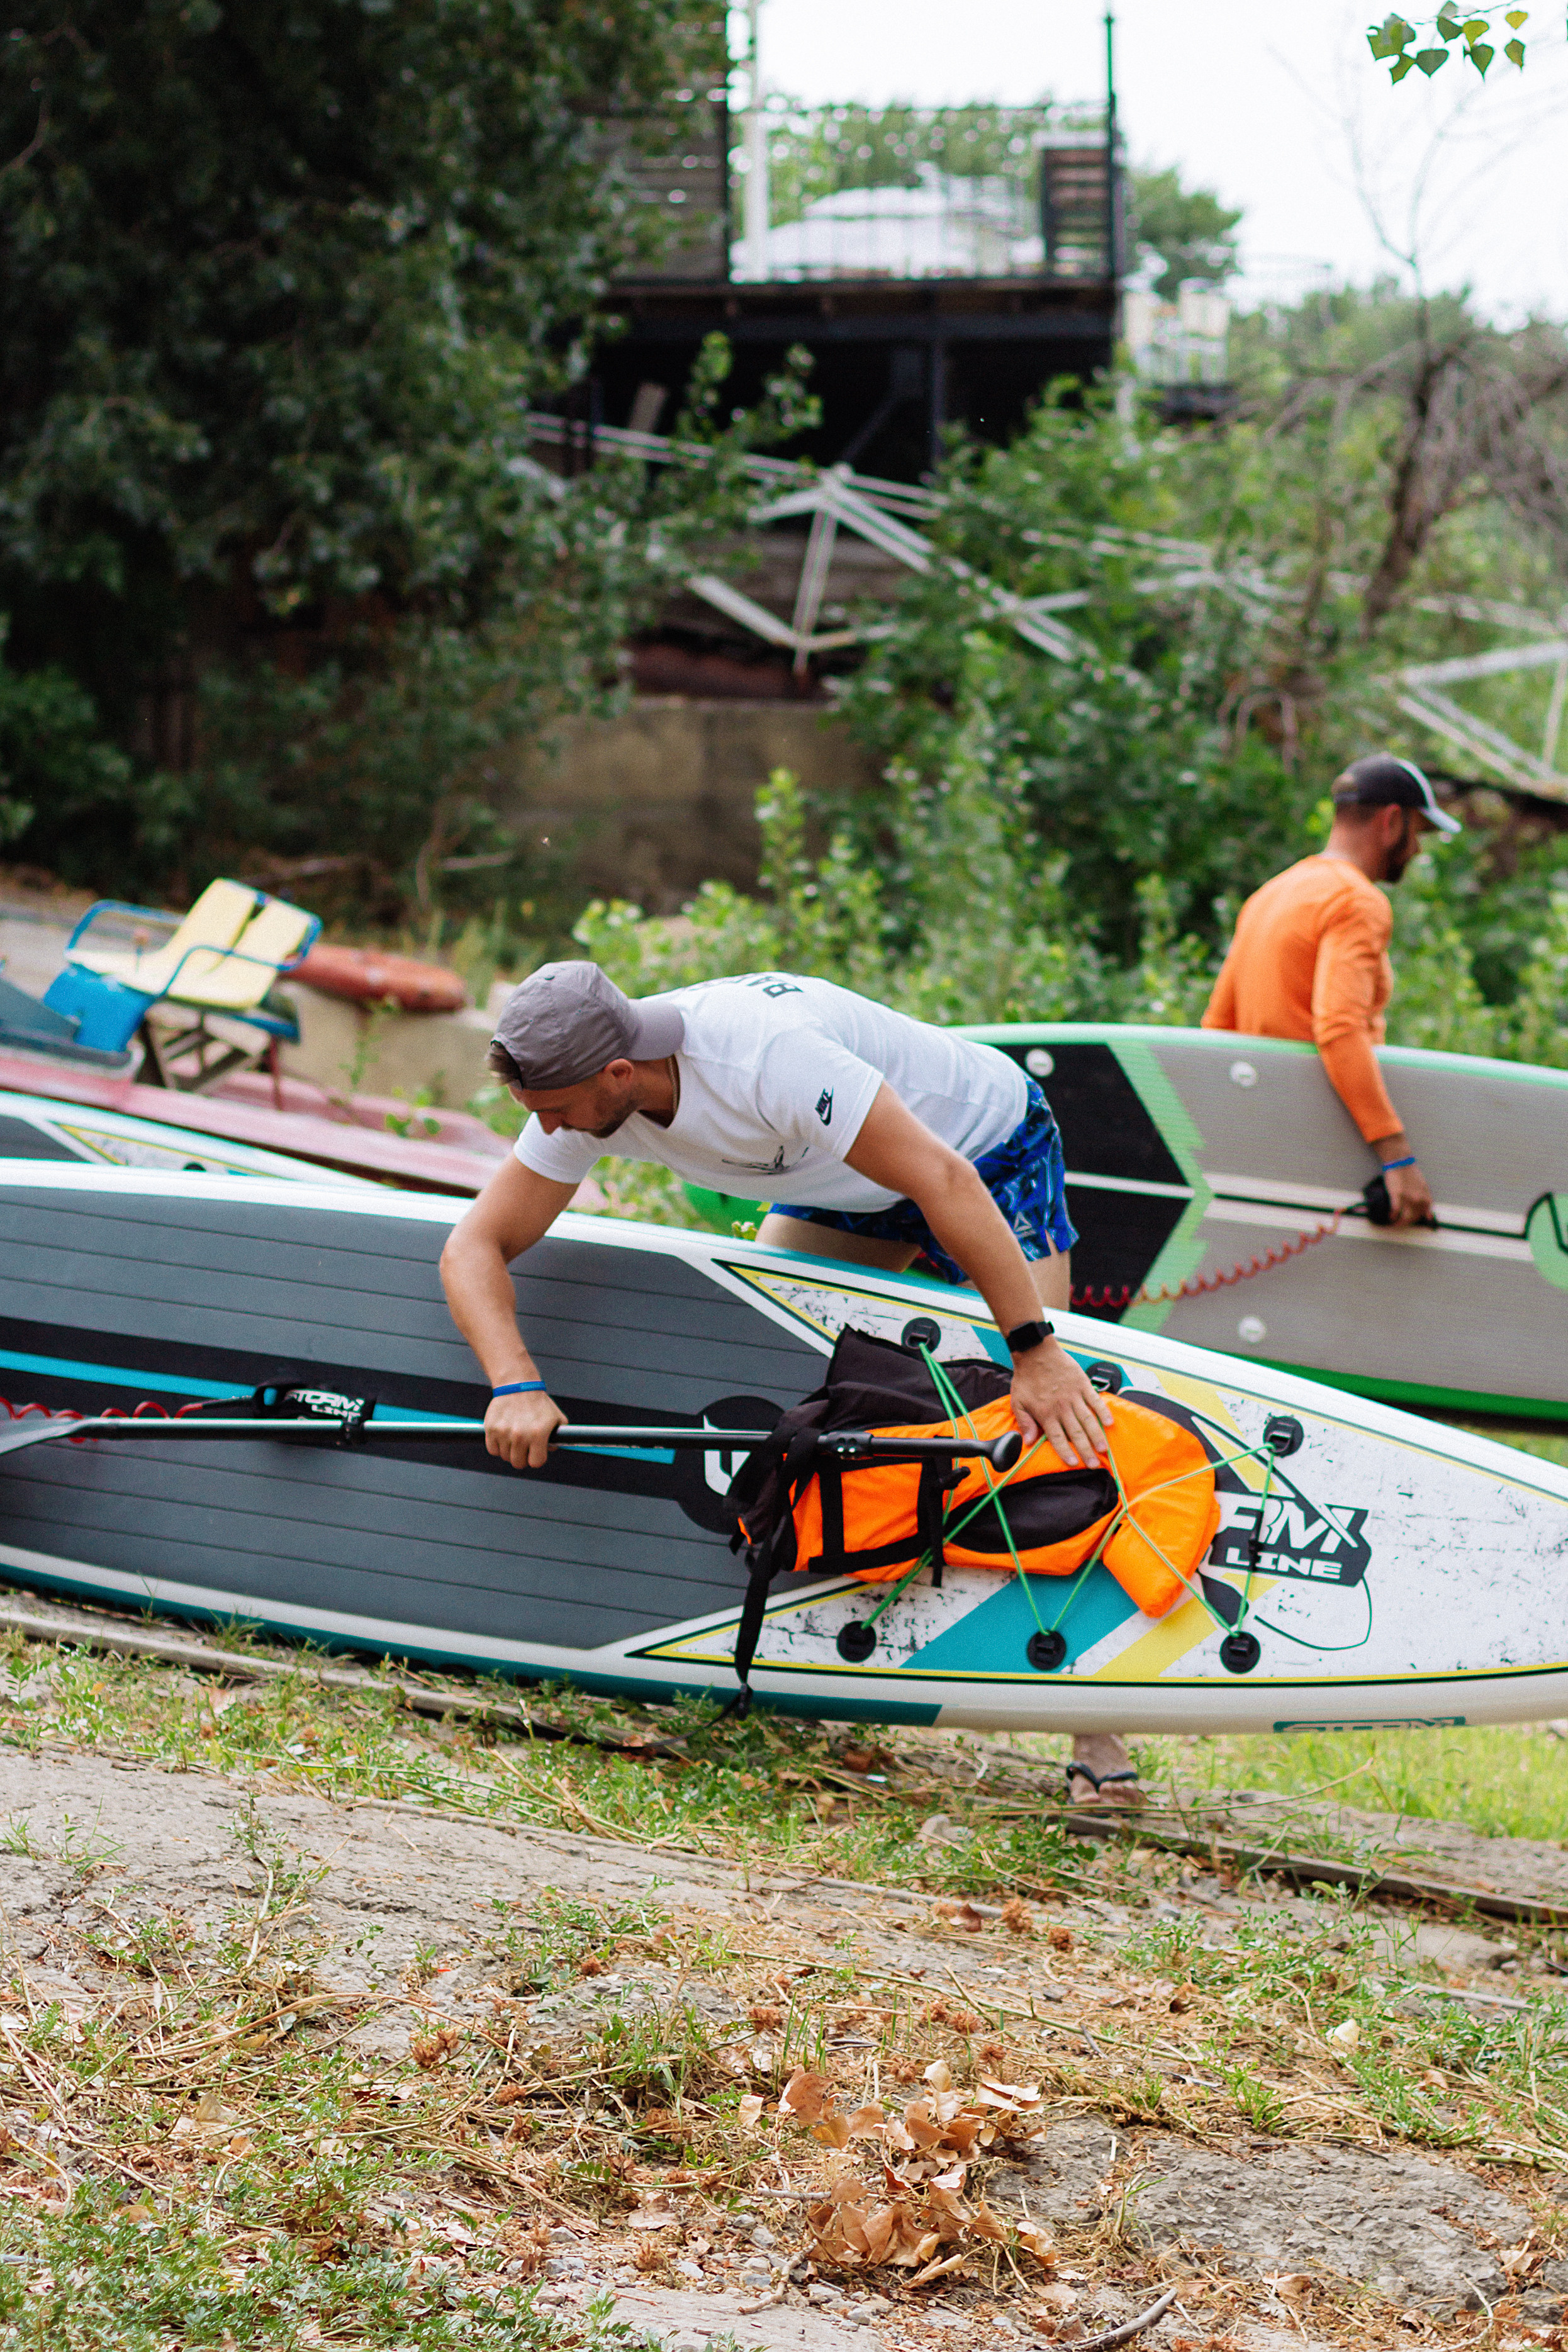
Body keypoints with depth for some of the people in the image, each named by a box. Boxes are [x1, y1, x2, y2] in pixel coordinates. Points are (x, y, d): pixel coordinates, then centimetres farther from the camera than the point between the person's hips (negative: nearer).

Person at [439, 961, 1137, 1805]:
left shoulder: (767, 1055, -41)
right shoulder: (579, 1094, -20)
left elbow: (944, 1181, -41)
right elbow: (474, 1246, -17)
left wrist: (1038, 1354, -43)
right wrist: (516, 1385, -34)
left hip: (988, 1149, -7)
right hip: (843, 1182, 7)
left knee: (1047, 1411, -18)